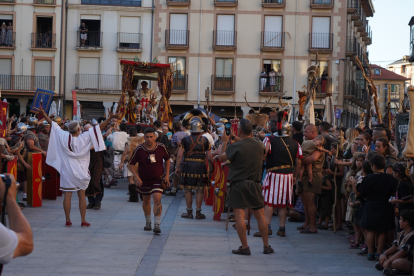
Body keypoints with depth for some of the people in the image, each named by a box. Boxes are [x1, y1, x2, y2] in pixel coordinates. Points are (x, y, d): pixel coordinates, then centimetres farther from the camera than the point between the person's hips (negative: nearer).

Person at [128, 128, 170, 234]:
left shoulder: (161, 147, -10)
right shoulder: (139, 149, -14)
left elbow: (167, 159, 8)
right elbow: (131, 164, -6)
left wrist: (167, 174, 1)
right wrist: (136, 176, -18)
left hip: (158, 178, -1)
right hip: (144, 180, 1)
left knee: (157, 199, -18)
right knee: (146, 201, 15)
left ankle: (157, 225, -16)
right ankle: (148, 222, 37)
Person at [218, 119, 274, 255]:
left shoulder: (235, 147, -14)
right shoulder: (260, 146, 0)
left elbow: (221, 158, -2)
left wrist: (224, 142, 12)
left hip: (238, 185, -4)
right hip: (255, 184, 4)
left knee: (239, 216, -1)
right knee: (260, 215, 11)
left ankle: (244, 247, -2)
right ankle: (266, 246, 15)